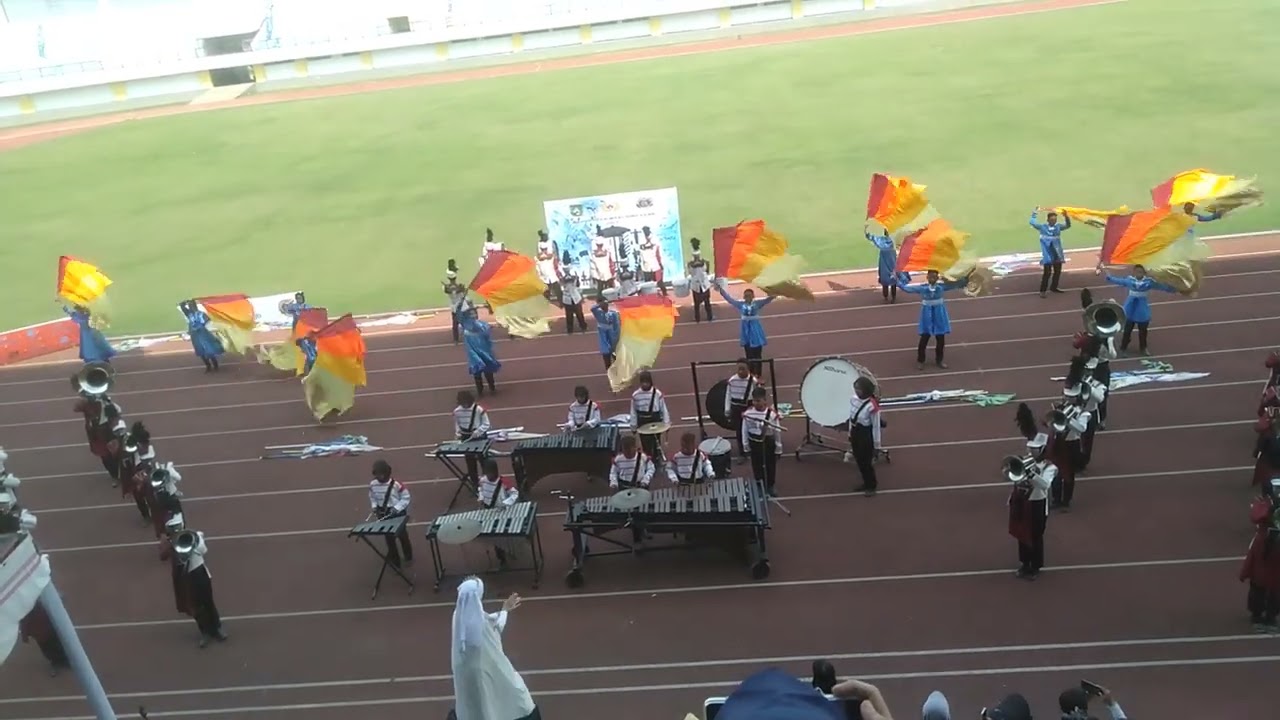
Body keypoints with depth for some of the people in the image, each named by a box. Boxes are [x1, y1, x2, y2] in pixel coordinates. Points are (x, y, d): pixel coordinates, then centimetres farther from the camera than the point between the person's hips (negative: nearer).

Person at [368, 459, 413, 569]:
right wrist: (374, 506, -7)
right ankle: (394, 560, 28)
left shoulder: (396, 484, -24)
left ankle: (408, 558, 35)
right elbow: (372, 497, 10)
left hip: (398, 514, -4)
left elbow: (406, 498, -15)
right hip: (383, 515, 4)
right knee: (389, 538, 13)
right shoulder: (372, 484, -9)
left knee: (402, 536, 13)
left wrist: (396, 508, -24)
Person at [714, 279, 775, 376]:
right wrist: (721, 289, -8)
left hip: (756, 331, -1)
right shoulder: (740, 304, -2)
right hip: (746, 331, 2)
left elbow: (767, 299, -14)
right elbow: (729, 298, -2)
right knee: (749, 356, 11)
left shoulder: (757, 304, -5)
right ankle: (751, 375, 20)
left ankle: (758, 375, 10)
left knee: (757, 355, 3)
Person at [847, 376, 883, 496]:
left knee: (867, 461, 9)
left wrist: (876, 445, -10)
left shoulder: (872, 406, -26)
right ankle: (866, 483, 39)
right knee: (859, 460, 18)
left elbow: (876, 426, -17)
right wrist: (850, 435, 15)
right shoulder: (853, 399, -6)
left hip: (866, 435, -7)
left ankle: (872, 486, 31)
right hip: (855, 432, 7)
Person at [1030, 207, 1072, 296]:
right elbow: (1033, 222, -10)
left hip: (1057, 253, 5)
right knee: (1047, 272, -11)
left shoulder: (1058, 227, 5)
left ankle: (1054, 287, 33)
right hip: (1047, 253, -5)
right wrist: (1035, 212, -17)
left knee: (1058, 271, 14)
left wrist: (1066, 217, -18)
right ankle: (1043, 290, -4)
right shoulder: (1042, 227, -3)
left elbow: (1068, 226, -2)